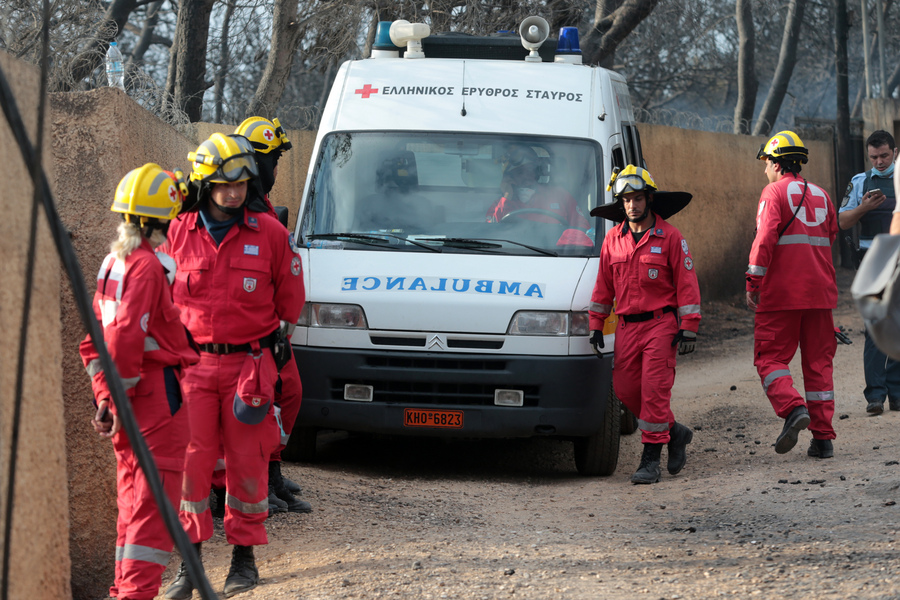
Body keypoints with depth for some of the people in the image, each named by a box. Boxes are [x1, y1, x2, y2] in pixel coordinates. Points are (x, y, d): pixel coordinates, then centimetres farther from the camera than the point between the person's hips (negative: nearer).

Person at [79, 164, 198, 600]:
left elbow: (94, 342, 17)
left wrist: (105, 396, 15)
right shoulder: (145, 266, -15)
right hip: (156, 393, -9)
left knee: (133, 501, 16)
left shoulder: (113, 264, 13)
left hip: (129, 399, 9)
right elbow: (125, 337, -23)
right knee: (156, 499, -7)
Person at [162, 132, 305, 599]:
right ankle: (190, 560, 4)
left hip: (249, 362, 0)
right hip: (194, 363, 1)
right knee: (191, 460, -3)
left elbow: (290, 297, 11)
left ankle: (244, 556, 14)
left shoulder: (268, 233, -1)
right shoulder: (180, 234, 1)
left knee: (247, 462, 2)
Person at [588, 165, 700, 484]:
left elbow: (687, 283, -3)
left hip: (661, 323, -5)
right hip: (627, 326, 5)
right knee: (625, 388, 2)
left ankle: (651, 458, -6)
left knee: (655, 387, -11)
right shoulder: (613, 240, 9)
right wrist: (596, 325, 12)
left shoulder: (669, 237, -3)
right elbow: (604, 285, 17)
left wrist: (688, 329, -9)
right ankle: (674, 432, 22)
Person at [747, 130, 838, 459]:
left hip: (782, 293, -5)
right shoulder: (820, 195, 14)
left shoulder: (774, 192, -5)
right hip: (820, 292, 5)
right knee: (819, 361, 8)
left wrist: (753, 282, -11)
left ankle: (792, 408, -23)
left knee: (770, 358, 2)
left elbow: (765, 238, -15)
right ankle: (823, 437, 4)